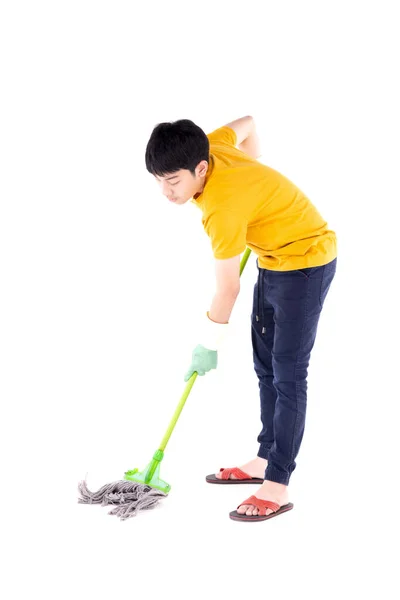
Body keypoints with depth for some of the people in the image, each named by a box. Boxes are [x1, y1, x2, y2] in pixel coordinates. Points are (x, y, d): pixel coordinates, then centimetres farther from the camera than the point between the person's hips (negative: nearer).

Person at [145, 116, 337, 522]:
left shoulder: (223, 208, -32)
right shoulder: (206, 148, -9)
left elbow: (227, 290, -23)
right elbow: (246, 125, 14)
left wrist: (207, 347, -11)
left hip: (305, 263, -10)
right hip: (273, 260, 10)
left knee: (287, 377, -10)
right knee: (266, 368, 14)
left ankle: (277, 488, -6)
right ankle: (265, 460, 24)